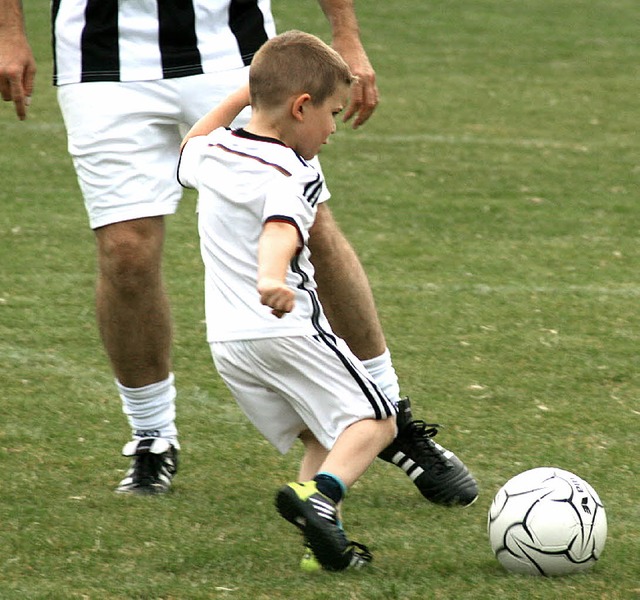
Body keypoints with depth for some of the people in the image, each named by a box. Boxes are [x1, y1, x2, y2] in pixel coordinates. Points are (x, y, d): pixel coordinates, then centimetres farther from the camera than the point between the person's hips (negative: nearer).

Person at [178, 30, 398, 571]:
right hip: (287, 331, -8)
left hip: (226, 342, 8)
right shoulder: (292, 175, -14)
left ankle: (327, 540, -5)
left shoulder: (211, 154, 10)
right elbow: (281, 228, -37)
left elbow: (189, 150, 37)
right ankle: (319, 495, -28)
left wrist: (241, 96, 39)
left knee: (321, 435, 17)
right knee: (374, 420, 0)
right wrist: (272, 280, -56)